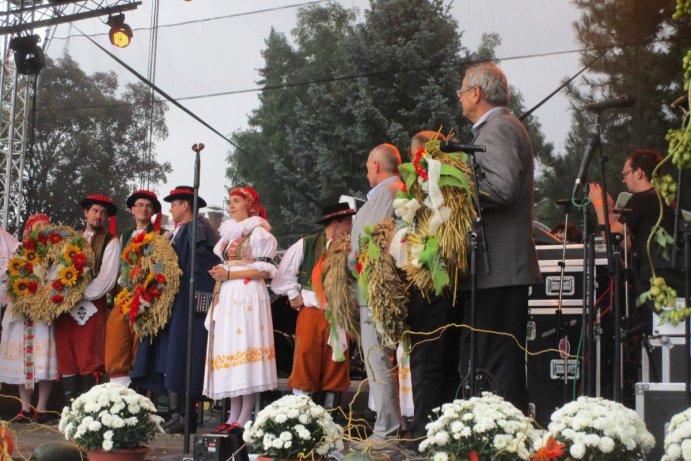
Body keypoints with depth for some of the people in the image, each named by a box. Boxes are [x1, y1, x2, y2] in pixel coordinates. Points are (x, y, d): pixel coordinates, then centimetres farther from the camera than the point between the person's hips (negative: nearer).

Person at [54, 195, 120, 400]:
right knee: (66, 358, 3)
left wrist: (80, 295, -14)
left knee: (88, 360, -6)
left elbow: (107, 278, -9)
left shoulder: (110, 242, 1)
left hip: (92, 306, -5)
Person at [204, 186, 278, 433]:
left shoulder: (258, 232, -3)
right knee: (230, 351, 3)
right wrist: (219, 274, 11)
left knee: (245, 349, -10)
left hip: (248, 296, -8)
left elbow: (264, 269, -11)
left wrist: (229, 274, -12)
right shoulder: (229, 233, 21)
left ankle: (244, 418, -9)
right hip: (228, 297, 8)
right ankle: (233, 416, 6)